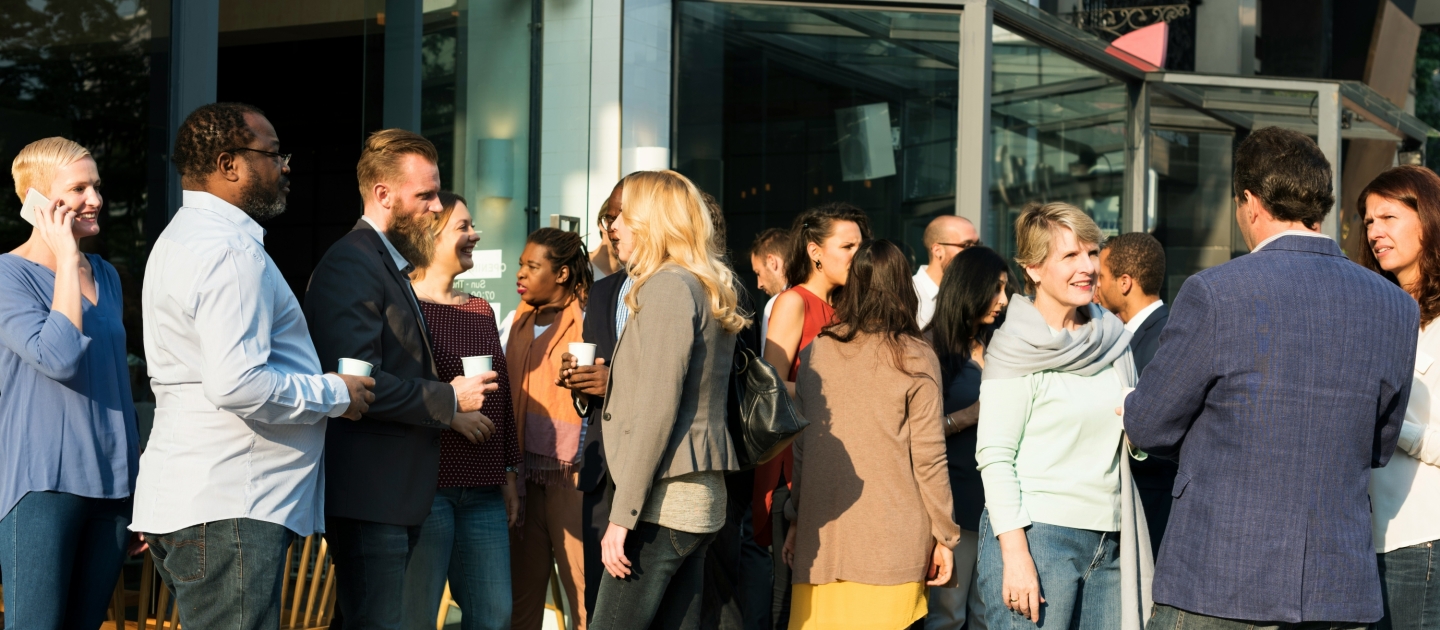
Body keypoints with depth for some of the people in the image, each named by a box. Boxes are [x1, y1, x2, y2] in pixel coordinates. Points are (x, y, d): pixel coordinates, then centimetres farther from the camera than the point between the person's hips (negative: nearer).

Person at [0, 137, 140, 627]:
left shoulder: (106, 275, 14)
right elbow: (59, 358, -21)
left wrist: (139, 478, 19)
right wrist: (66, 261, -13)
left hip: (111, 484, 6)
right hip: (44, 483, -6)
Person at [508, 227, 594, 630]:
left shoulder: (586, 320, -5)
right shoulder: (522, 319, 16)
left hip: (570, 471, -7)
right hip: (526, 470, 7)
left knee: (582, 587, -6)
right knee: (522, 587, 7)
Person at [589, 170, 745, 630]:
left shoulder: (669, 287, -11)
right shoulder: (708, 289, 18)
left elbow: (655, 410, -17)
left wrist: (623, 515, -18)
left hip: (664, 501, -10)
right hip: (701, 500, 10)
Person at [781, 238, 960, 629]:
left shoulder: (815, 353, 6)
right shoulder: (915, 359, -3)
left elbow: (801, 449, 12)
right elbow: (928, 458, -3)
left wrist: (795, 521, 21)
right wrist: (944, 536, 5)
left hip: (822, 537, 3)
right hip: (893, 542, -3)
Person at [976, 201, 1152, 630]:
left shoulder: (1111, 338, 13)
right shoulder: (1016, 349, -6)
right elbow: (994, 457, -10)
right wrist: (1016, 555, -18)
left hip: (1108, 541, 6)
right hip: (1037, 534, -6)